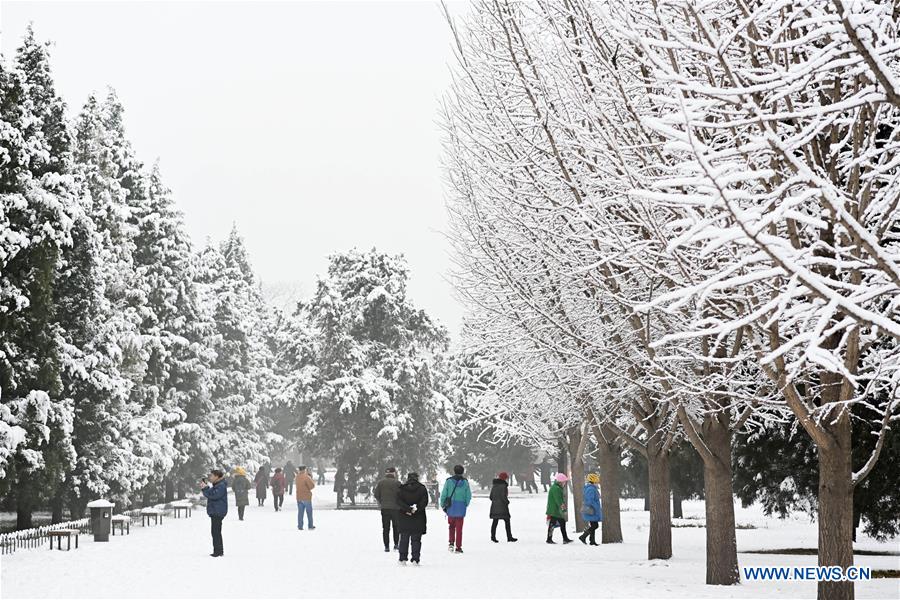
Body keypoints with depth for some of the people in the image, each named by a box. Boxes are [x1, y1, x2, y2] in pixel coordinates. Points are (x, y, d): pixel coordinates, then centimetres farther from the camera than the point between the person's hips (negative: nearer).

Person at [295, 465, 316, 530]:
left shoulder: (297, 477, 2)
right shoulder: (306, 477, -17)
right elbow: (312, 486, -17)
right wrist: (312, 481, 2)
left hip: (299, 497, 5)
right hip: (306, 497, -5)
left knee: (300, 512, 8)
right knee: (309, 512, 6)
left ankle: (300, 526, 5)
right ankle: (310, 526, 9)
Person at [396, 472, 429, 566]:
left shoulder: (401, 489, 3)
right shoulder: (422, 489, 0)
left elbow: (398, 501, -9)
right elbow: (424, 502, -10)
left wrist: (408, 509, -15)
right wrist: (415, 509, -13)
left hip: (404, 518, 1)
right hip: (418, 518, -1)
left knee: (404, 539, 9)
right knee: (416, 540, 3)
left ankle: (403, 559, 7)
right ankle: (415, 560, -2)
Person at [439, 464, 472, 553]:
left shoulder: (449, 481, -3)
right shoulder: (465, 482, -2)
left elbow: (444, 494, -3)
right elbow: (469, 496, 0)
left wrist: (443, 505, 9)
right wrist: (466, 504, 17)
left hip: (450, 507, 0)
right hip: (461, 507, 0)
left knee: (451, 526, 18)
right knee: (459, 528, 6)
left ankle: (451, 543, 2)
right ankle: (458, 547, 7)